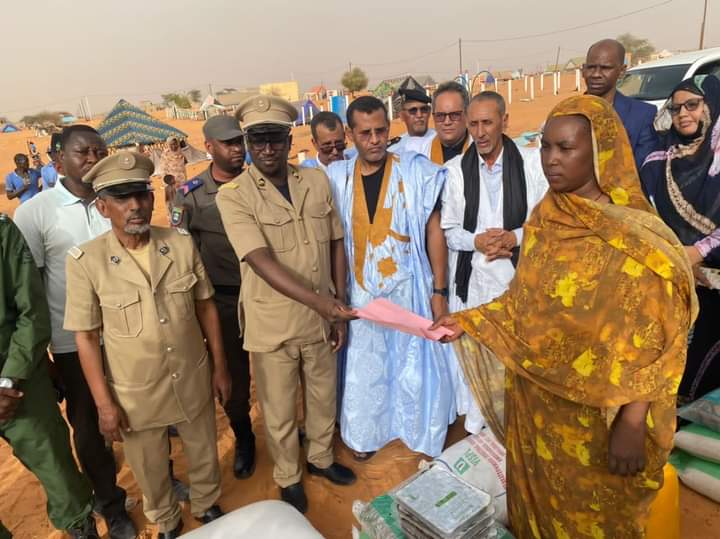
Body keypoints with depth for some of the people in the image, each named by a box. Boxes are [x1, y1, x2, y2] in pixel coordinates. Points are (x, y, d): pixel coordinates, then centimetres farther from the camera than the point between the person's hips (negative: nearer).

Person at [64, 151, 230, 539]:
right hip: (135, 393, -1)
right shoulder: (85, 261, -16)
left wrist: (220, 367, 3)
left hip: (193, 380, 2)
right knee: (151, 470, 22)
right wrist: (104, 404, -7)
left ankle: (207, 506, 54)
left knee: (203, 454, 23)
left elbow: (206, 307, -1)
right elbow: (85, 336, -9)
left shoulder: (182, 244, -10)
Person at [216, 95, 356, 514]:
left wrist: (339, 308, 1)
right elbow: (262, 262, -25)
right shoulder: (233, 196, -14)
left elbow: (336, 245, 4)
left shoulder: (318, 181, -2)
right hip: (273, 327, -3)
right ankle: (289, 478, 43)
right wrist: (320, 301, -35)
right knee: (279, 412, 16)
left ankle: (321, 457, 51)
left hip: (321, 319, 4)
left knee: (324, 398, 23)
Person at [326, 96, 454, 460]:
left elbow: (434, 230, -5)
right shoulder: (337, 178, -2)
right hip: (361, 291, 2)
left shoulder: (416, 171, -8)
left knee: (415, 364, 13)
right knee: (365, 366, 15)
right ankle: (367, 433, 39)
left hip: (408, 288, -1)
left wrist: (439, 291, -5)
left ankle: (424, 432, 37)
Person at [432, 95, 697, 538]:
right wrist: (468, 321, 0)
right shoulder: (543, 219, -1)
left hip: (592, 413, -5)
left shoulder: (638, 239, -19)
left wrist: (632, 426, -18)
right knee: (537, 500, 25)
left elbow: (653, 346, -16)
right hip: (533, 400, 5)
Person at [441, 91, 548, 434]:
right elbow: (448, 229, 5)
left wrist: (515, 237, -14)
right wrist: (477, 241, -13)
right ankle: (476, 424, 30)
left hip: (519, 276, -1)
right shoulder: (454, 169, 3)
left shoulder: (532, 162, -1)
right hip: (471, 278, 2)